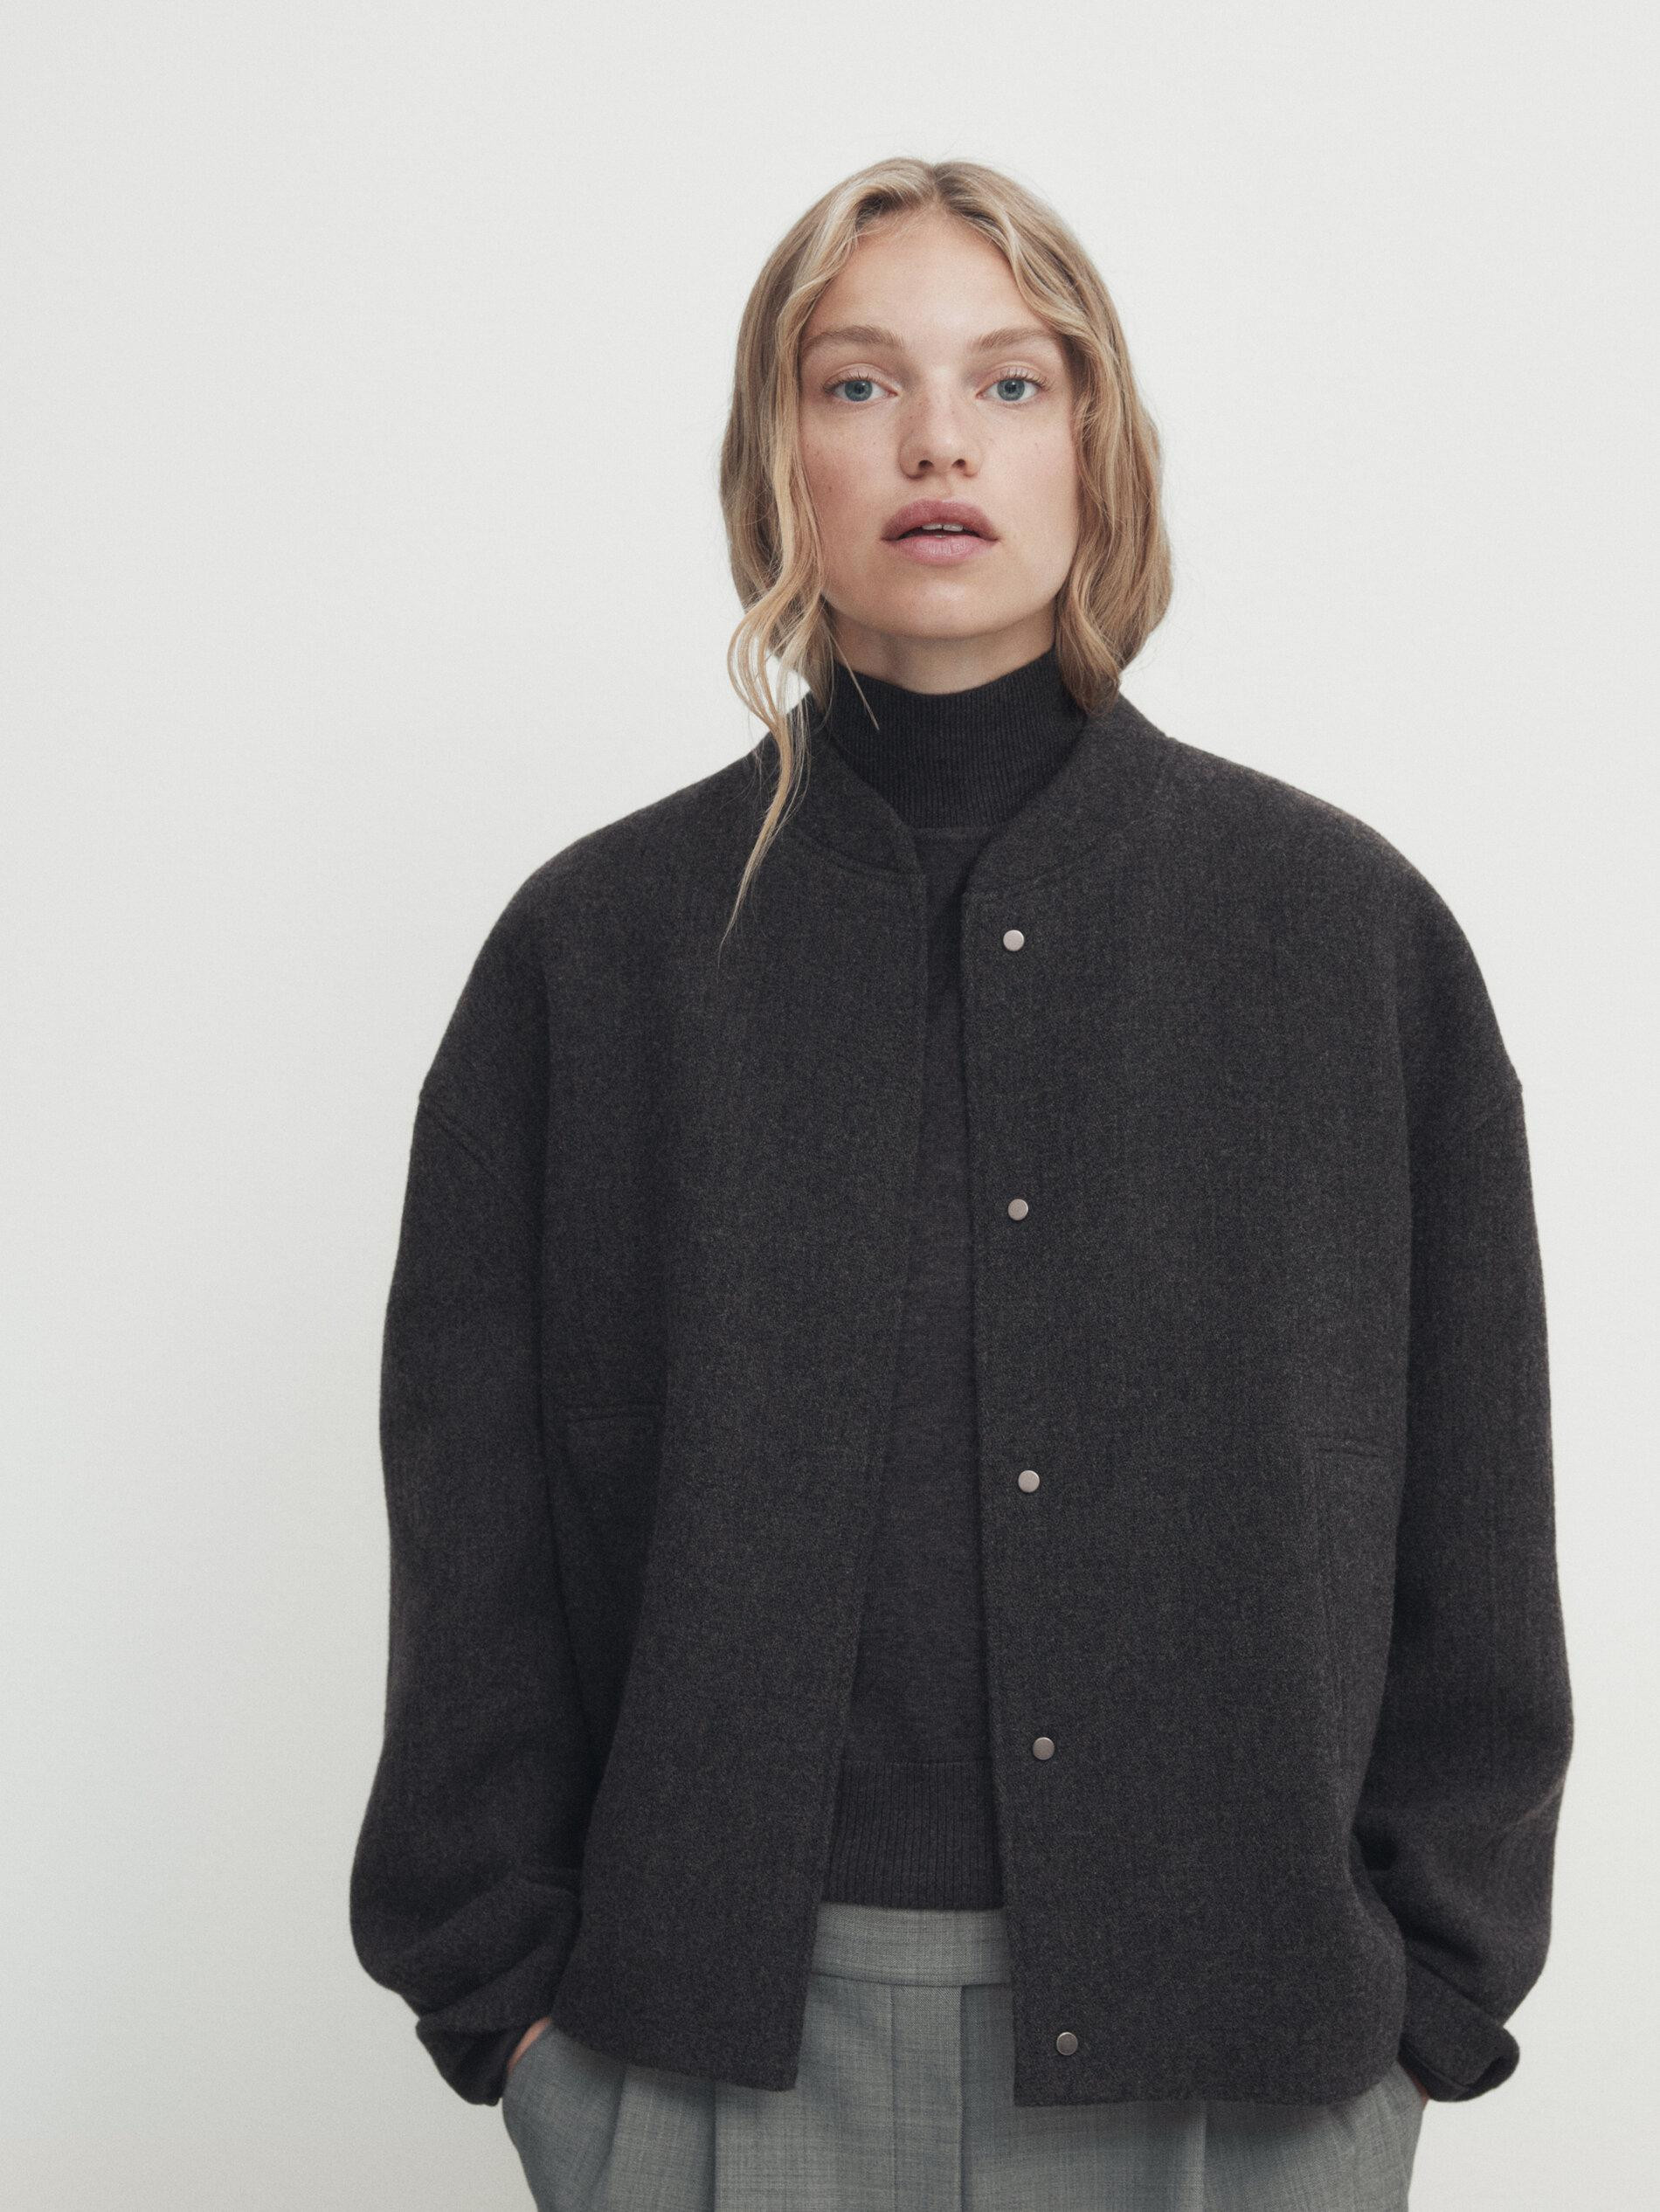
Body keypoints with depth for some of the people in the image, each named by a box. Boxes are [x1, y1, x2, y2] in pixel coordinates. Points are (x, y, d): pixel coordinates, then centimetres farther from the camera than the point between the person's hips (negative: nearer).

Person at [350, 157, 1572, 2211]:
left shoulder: (1347, 925, 1)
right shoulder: (600, 945, 1)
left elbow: (1468, 1513, 3)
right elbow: (475, 1528, 3)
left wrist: (1426, 1994, 0)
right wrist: (509, 1977, -1)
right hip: (733, 2038, 0)